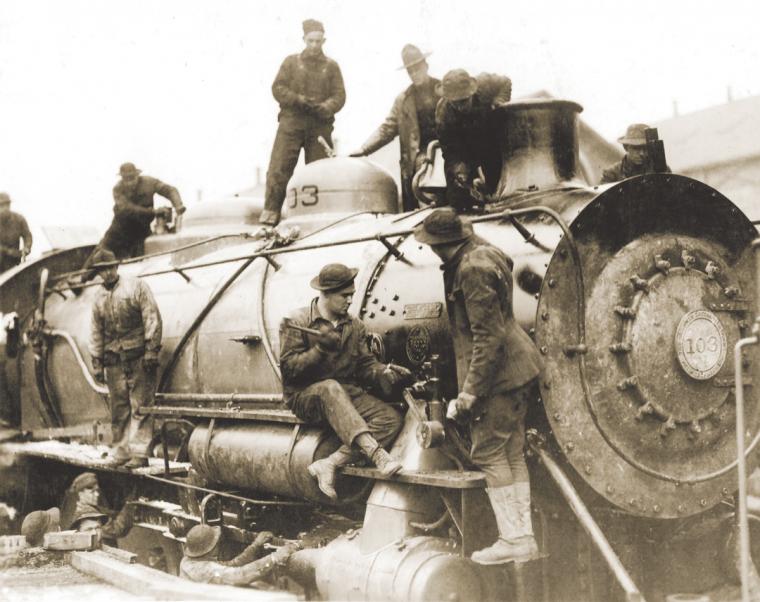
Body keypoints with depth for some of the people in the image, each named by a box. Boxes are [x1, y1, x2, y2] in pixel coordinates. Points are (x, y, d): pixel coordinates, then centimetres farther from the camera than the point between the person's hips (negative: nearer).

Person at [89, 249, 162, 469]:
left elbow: (152, 318, -6)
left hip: (139, 357, -5)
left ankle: (139, 453, -8)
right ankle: (121, 451, 14)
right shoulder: (99, 298, 16)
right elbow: (96, 331, 20)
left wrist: (151, 350, -12)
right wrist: (97, 361, 14)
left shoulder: (136, 286, 0)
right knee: (118, 409, 7)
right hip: (113, 359, 5)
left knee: (140, 406, -7)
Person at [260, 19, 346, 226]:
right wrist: (299, 100, -12)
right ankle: (270, 212, -7)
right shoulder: (291, 62, 12)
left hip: (320, 126, 1)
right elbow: (278, 88, 4)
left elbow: (339, 96, 6)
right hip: (291, 123, -1)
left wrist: (325, 108, -15)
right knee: (279, 169, -9)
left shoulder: (331, 66, 13)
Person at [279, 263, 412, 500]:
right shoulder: (295, 322, -3)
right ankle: (376, 453, -53)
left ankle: (329, 464, -33)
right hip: (305, 396, -5)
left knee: (391, 419, -20)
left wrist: (384, 372, -14)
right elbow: (288, 368, -10)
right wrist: (320, 349, -23)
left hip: (347, 394, 5)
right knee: (331, 389, -41)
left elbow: (364, 365, 7)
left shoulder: (355, 326, 15)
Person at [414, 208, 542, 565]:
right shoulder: (484, 253, 9)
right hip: (517, 367, 10)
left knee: (488, 453, -3)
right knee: (511, 454, 14)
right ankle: (524, 535, 20)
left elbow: (488, 337, -23)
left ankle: (512, 540, 2)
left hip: (497, 373, -10)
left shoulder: (472, 270, -22)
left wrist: (470, 392, -22)